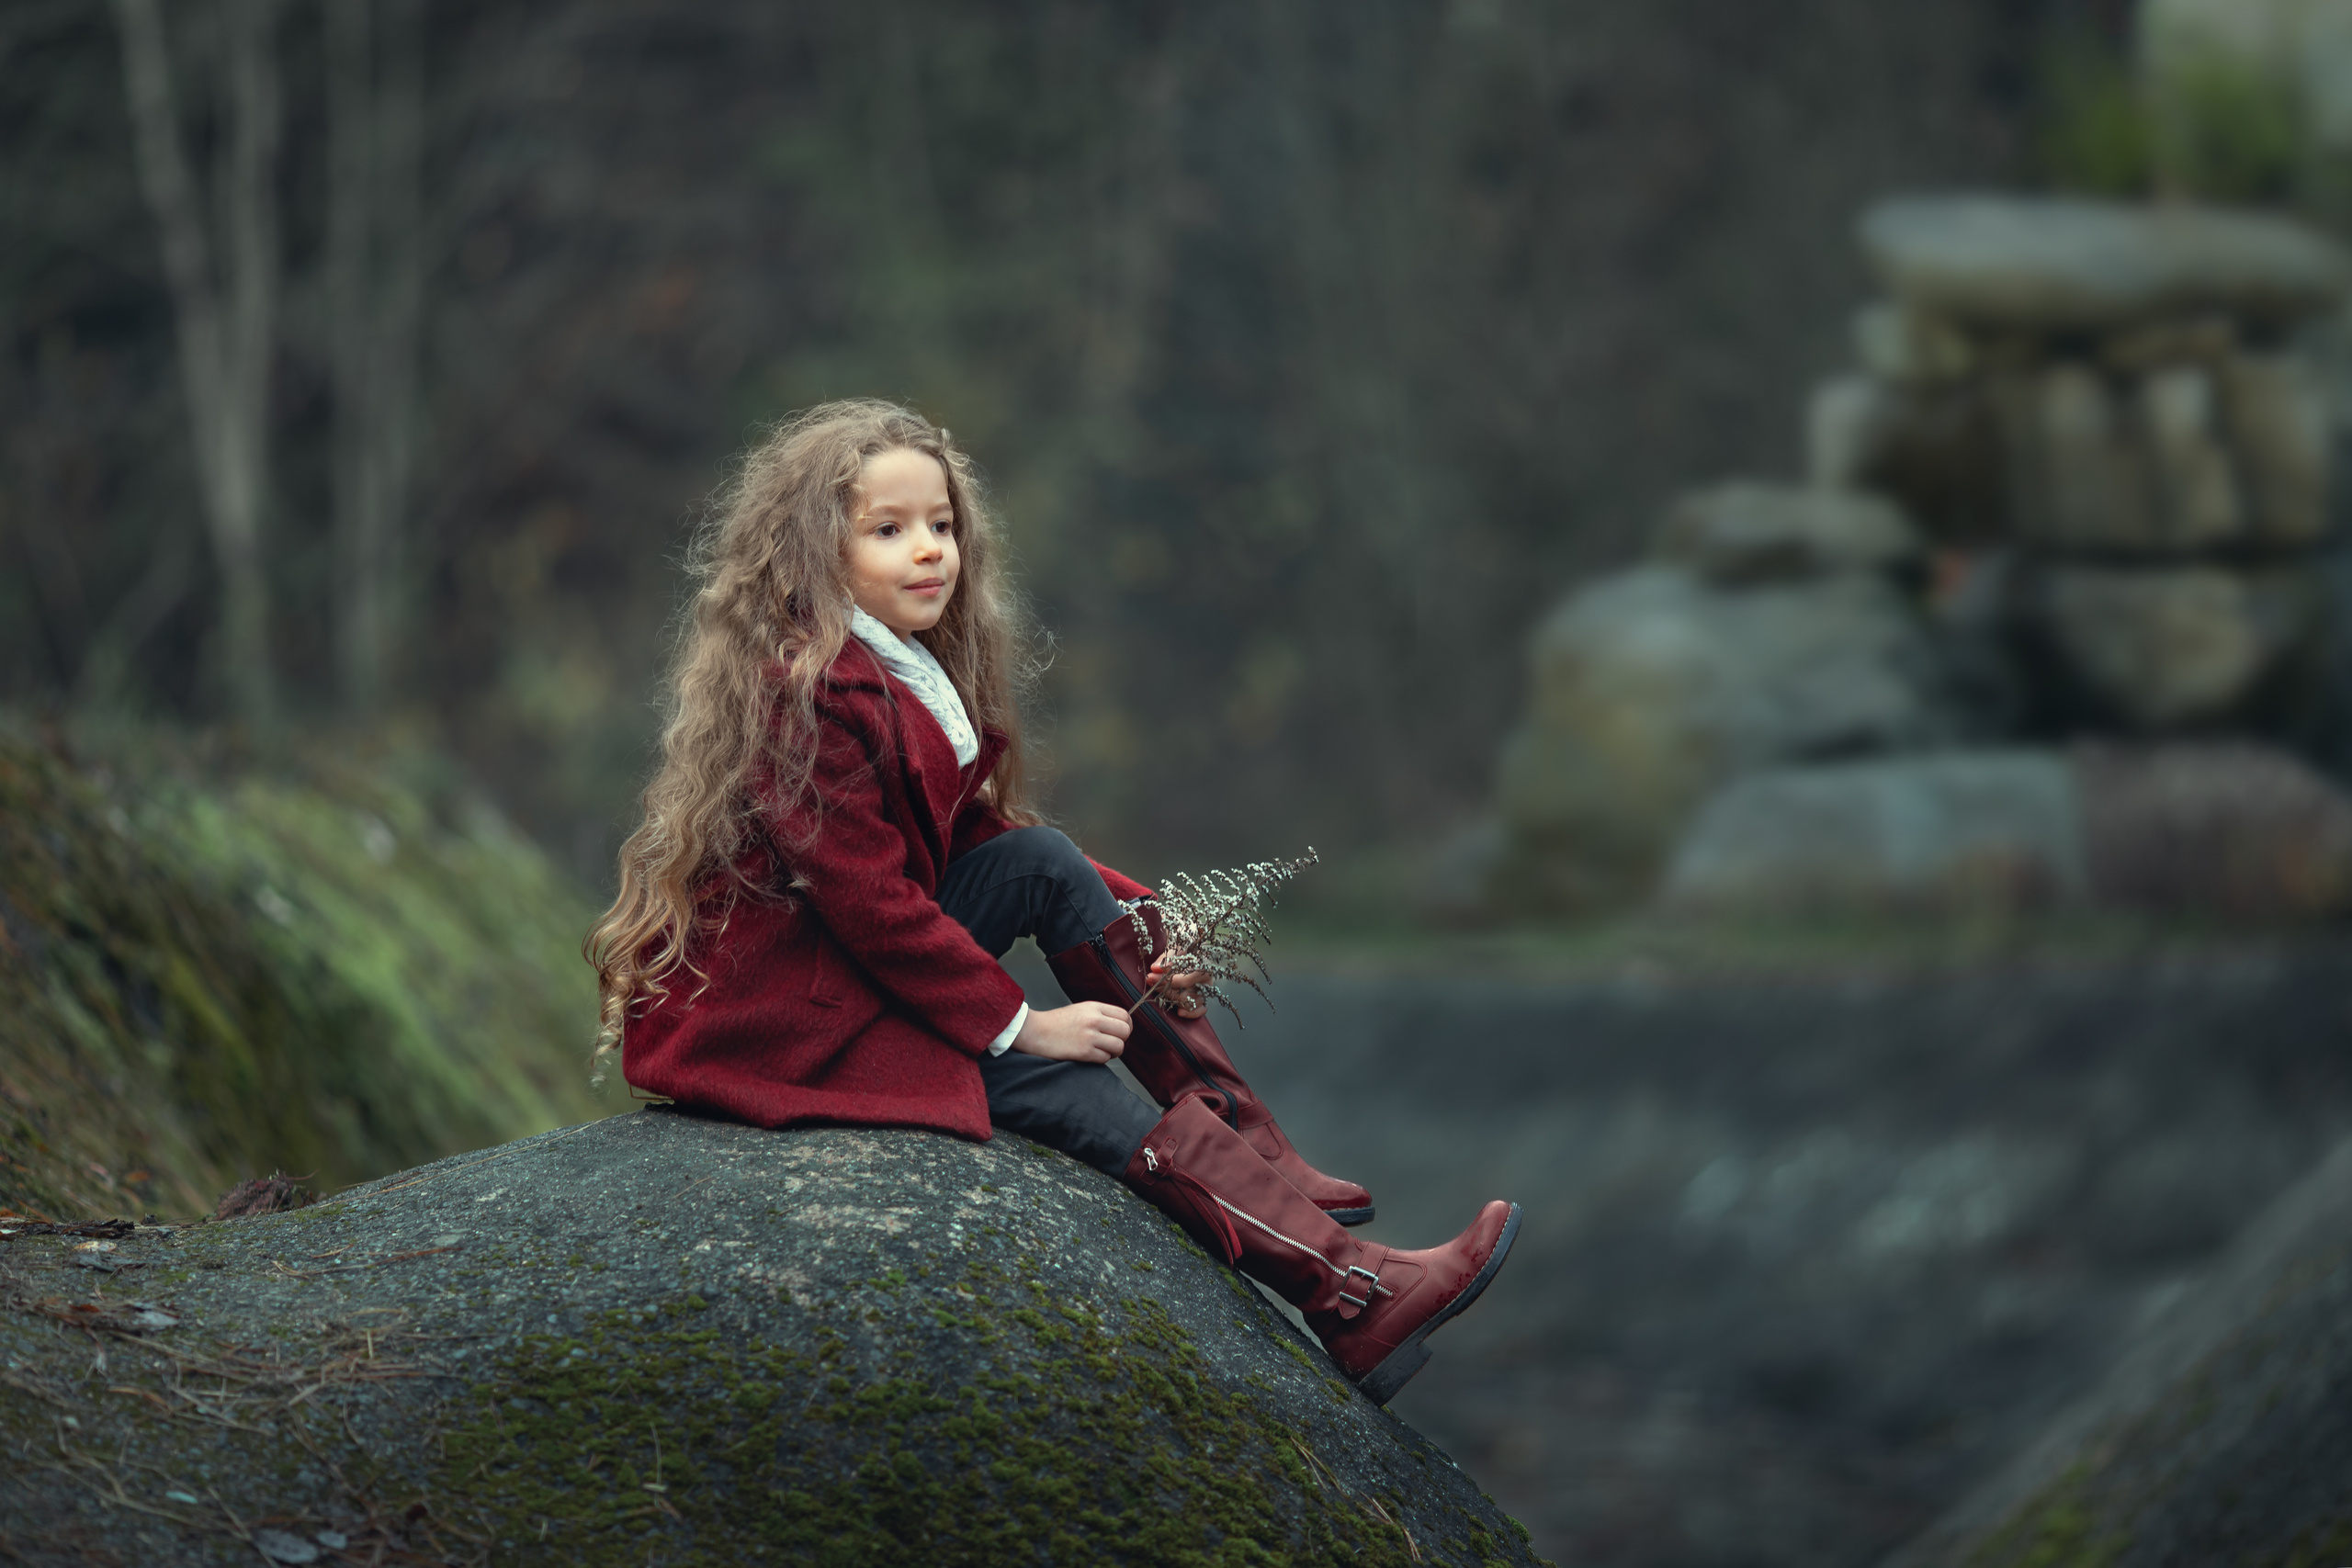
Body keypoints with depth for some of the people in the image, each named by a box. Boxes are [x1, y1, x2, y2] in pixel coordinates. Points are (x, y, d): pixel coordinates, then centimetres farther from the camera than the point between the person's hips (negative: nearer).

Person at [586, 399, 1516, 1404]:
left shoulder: (914, 675, 10)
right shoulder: (808, 692, -21)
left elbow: (981, 835, 15)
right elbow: (867, 901, -24)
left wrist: (1139, 924, 2)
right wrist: (1016, 1020, -20)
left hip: (871, 955, 10)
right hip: (774, 1011, -10)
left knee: (1044, 863, -4)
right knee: (1032, 1077, -19)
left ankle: (1257, 1160, -7)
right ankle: (1346, 1295, -25)